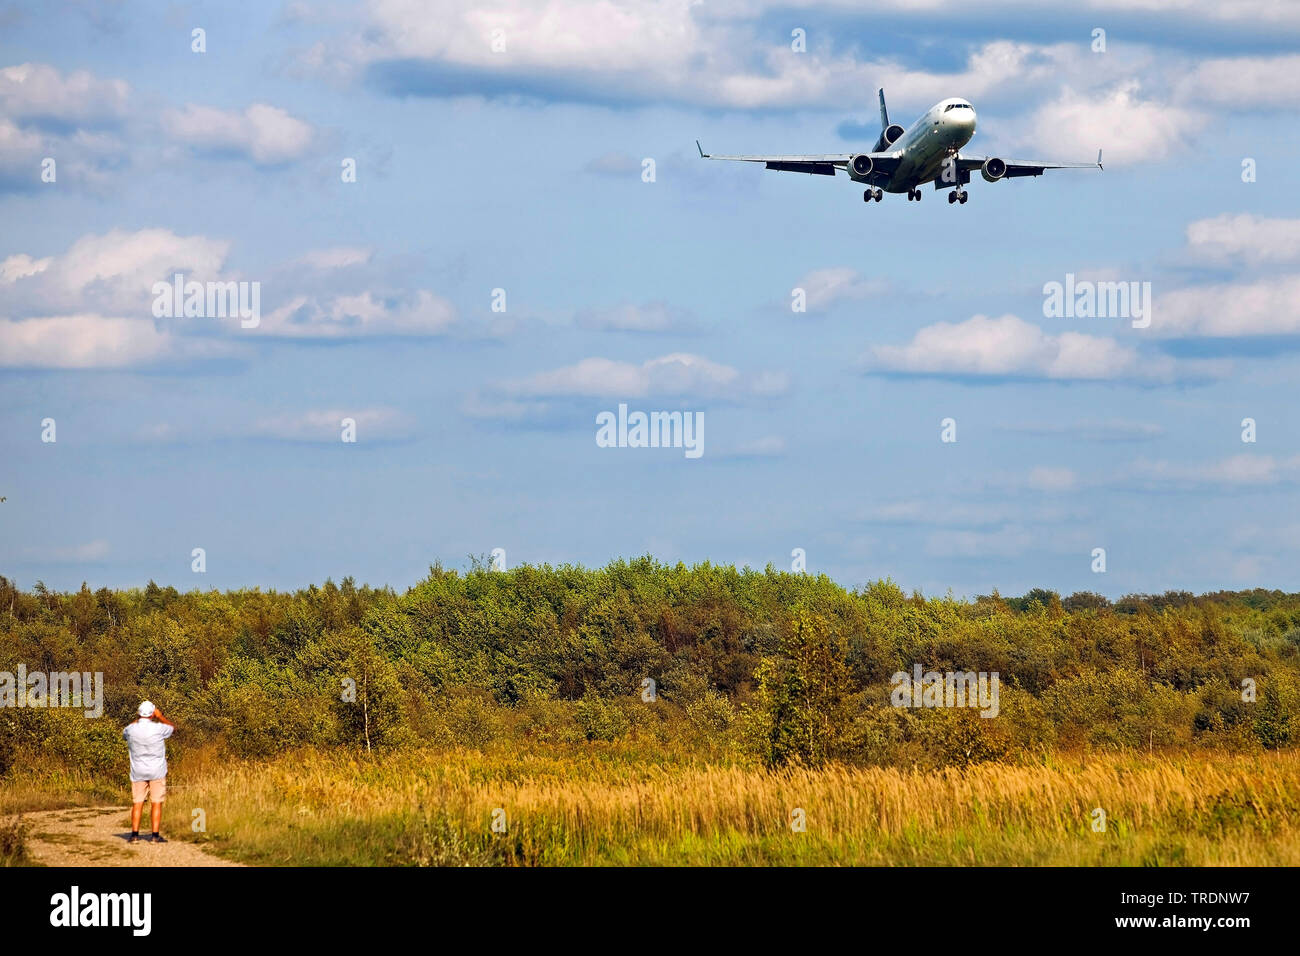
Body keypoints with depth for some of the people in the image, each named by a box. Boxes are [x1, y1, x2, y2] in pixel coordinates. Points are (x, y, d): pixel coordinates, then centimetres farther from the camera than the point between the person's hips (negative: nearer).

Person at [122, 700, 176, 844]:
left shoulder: (131, 729, -7)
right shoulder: (158, 729, -14)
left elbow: (124, 732, 20)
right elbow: (173, 728, 7)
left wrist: (138, 720, 19)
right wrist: (160, 717, 13)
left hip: (138, 772, 2)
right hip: (157, 771, -2)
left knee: (137, 803, 7)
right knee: (156, 803, 2)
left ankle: (135, 834, 2)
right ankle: (156, 835, -1)